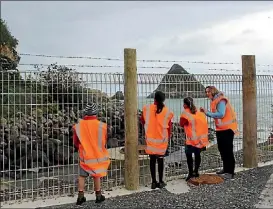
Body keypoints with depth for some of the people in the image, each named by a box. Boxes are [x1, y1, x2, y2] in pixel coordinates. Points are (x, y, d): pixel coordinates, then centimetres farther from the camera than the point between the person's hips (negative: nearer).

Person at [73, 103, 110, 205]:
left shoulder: (78, 126, -11)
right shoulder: (101, 126, -14)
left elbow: (76, 143, 1)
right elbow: (104, 141, 1)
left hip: (84, 156, 1)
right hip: (97, 155, 0)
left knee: (82, 176, 12)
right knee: (96, 175, 12)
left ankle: (80, 196, 12)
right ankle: (98, 196, 21)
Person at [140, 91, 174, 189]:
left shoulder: (147, 108, -5)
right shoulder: (167, 111, -7)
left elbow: (142, 121, 11)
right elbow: (169, 127, 0)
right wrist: (167, 138, 14)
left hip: (150, 139, 1)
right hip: (162, 140, -1)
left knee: (152, 160, 9)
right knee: (160, 160, 10)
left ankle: (154, 182, 13)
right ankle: (160, 182, 15)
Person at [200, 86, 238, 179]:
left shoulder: (221, 100, -17)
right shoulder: (215, 101, 12)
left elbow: (221, 114, -25)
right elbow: (215, 115, 10)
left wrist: (208, 112, -20)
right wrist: (206, 112, -1)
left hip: (227, 128, -10)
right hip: (220, 129, 10)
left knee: (228, 150, -6)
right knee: (222, 149, 15)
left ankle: (230, 171, 0)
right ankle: (225, 168, 26)